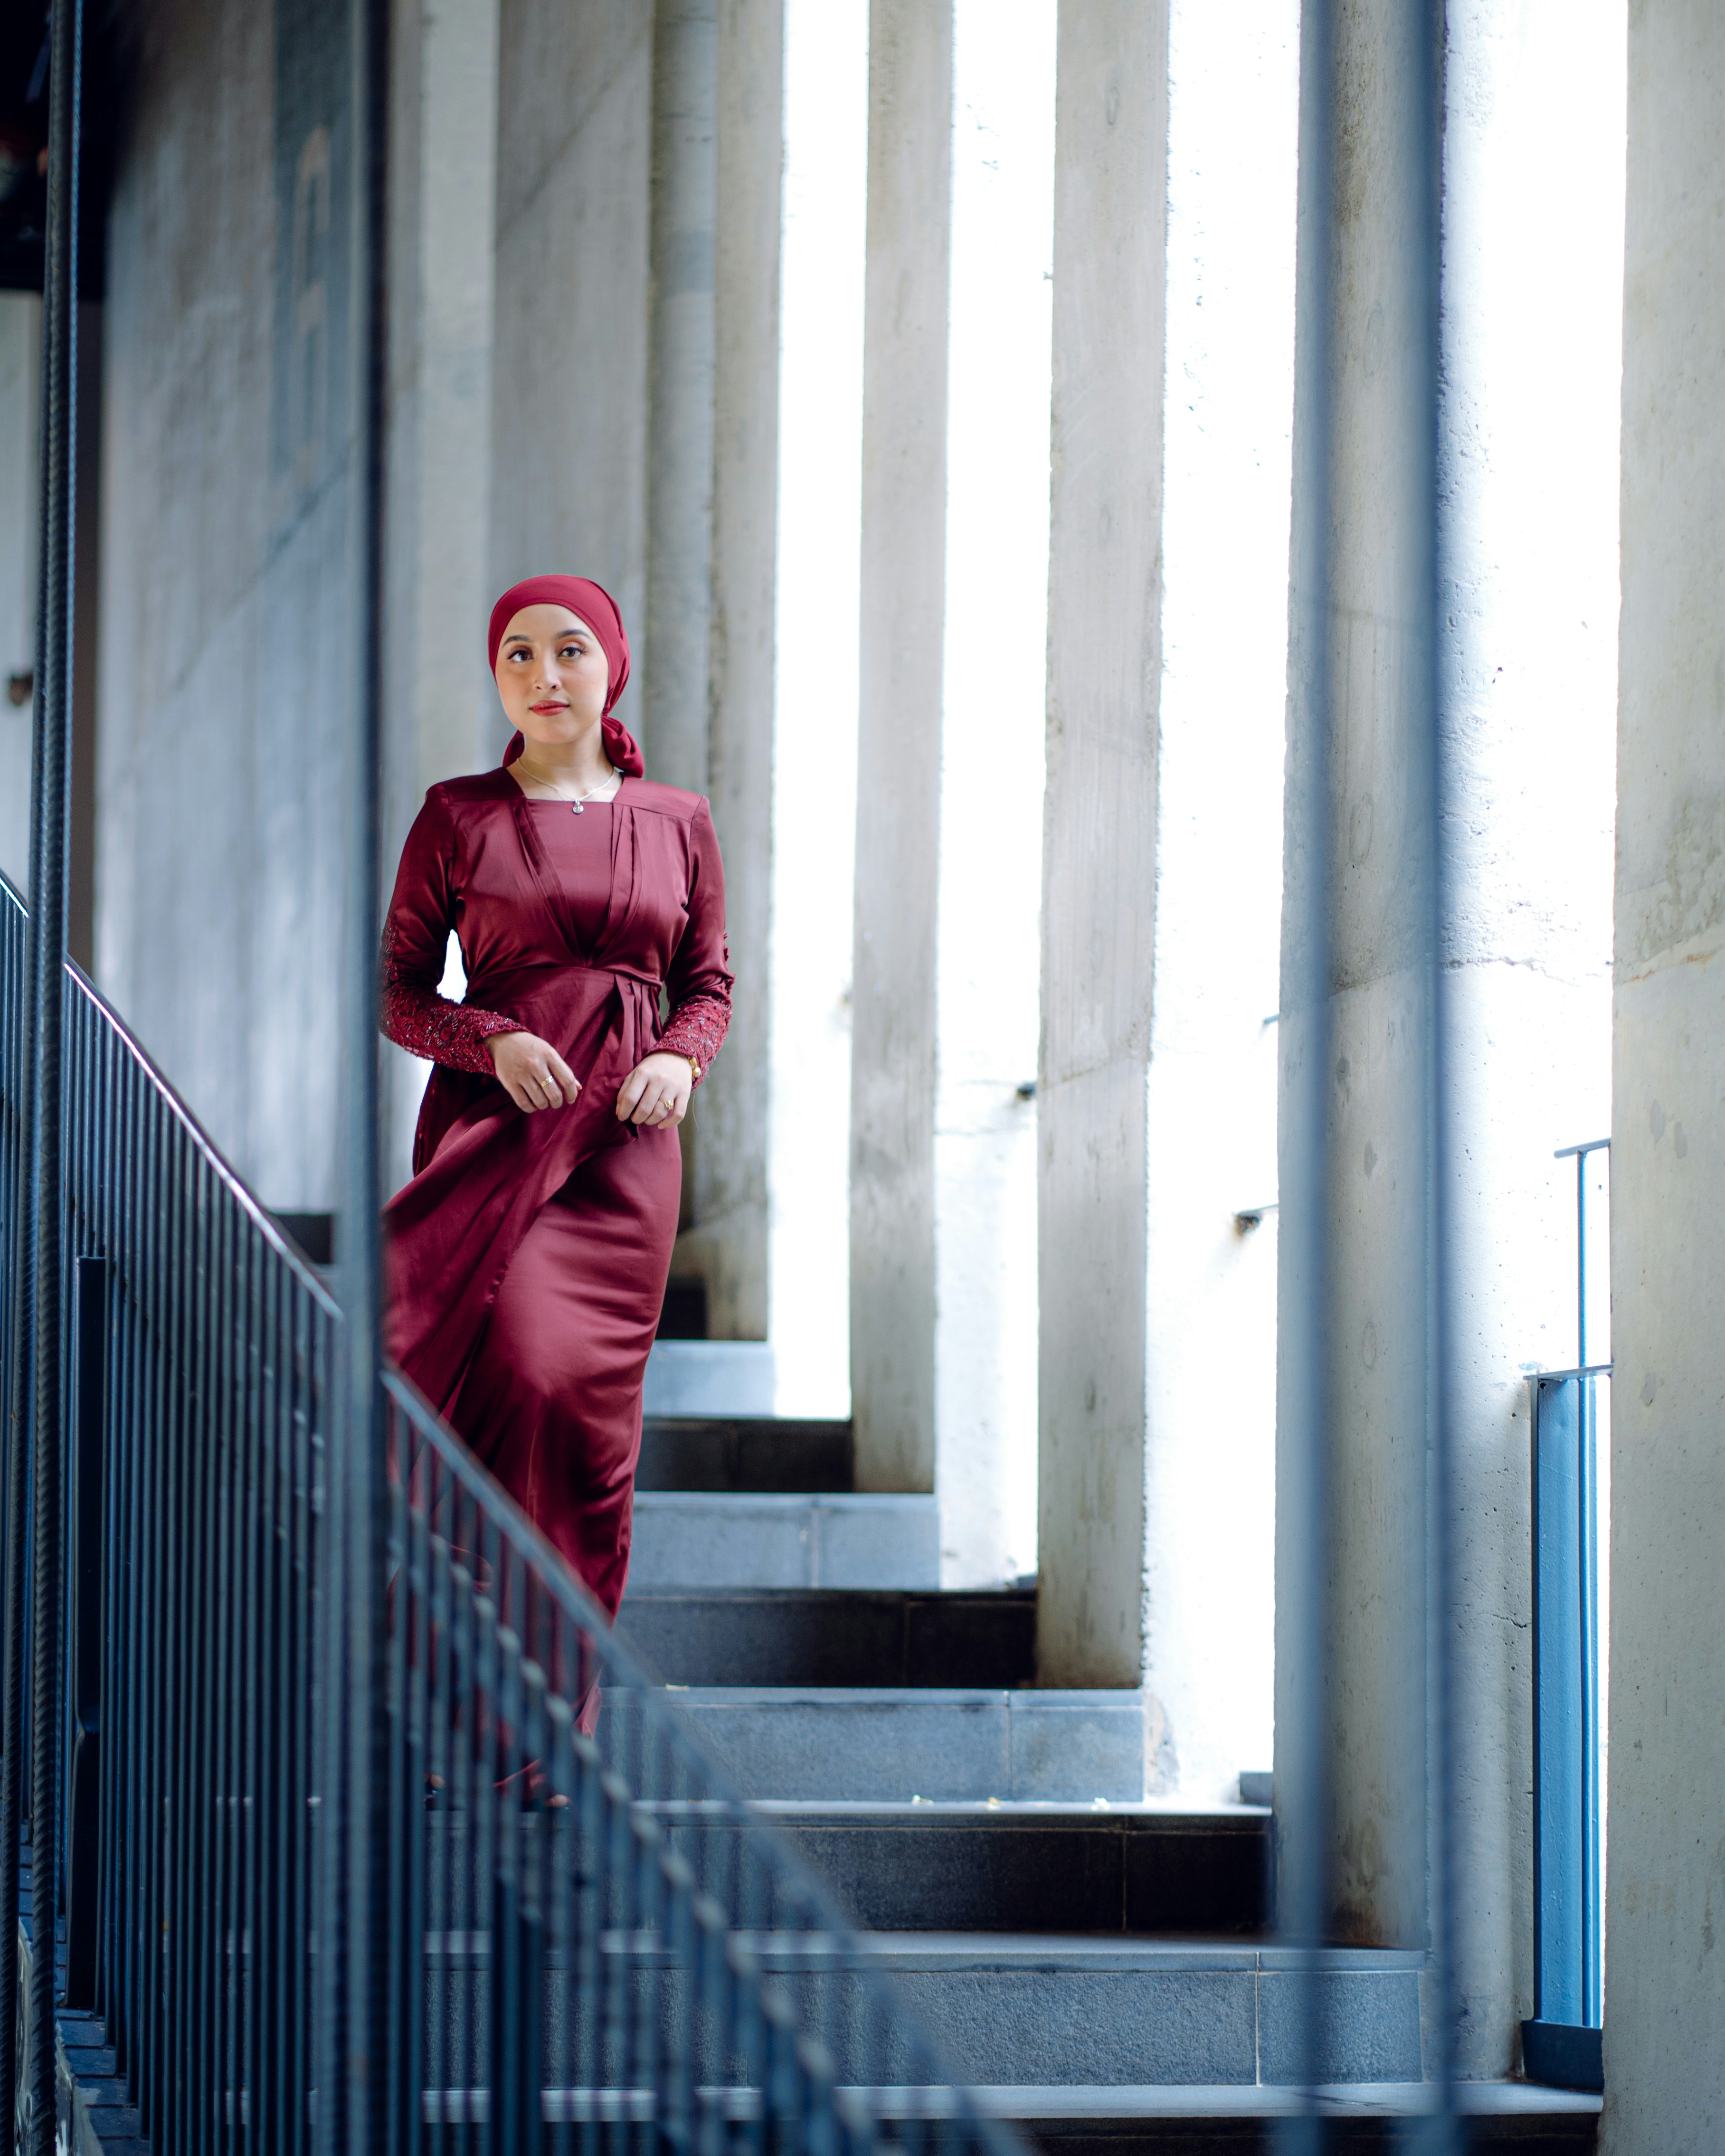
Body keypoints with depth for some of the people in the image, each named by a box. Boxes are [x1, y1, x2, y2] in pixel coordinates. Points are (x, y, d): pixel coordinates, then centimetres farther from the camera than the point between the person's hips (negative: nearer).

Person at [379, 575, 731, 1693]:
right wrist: (495, 1044, -11)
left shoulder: (678, 822, 12)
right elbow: (398, 990, 6)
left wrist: (682, 1059, -3)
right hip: (487, 1125, -2)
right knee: (516, 1370, -18)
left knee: (592, 1407, -4)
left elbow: (709, 981, 18)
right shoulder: (458, 817, 5)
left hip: (624, 1140, 2)